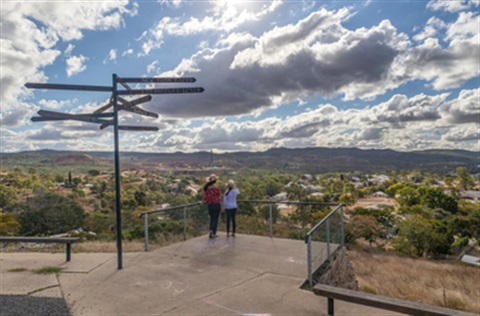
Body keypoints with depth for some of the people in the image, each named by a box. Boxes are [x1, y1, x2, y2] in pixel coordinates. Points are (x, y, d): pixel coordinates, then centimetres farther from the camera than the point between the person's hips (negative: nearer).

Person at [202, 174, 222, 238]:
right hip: (217, 205, -2)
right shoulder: (217, 188, -11)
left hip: (210, 205, 2)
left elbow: (205, 198, -5)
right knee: (215, 219, 9)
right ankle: (213, 233, 6)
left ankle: (211, 230, 3)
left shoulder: (206, 188, -6)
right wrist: (221, 207, 1)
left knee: (212, 218, 19)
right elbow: (220, 198, -10)